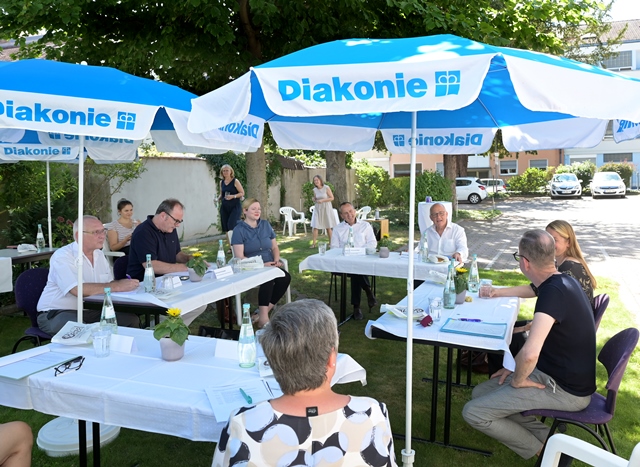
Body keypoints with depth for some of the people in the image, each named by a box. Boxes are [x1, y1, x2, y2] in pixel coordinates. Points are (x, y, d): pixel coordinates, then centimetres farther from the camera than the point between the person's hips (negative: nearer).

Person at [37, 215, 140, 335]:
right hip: (58, 312, -7)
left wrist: (125, 285, -12)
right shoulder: (62, 256, -13)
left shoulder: (99, 255, 13)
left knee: (132, 320, -10)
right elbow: (78, 290, -26)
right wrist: (117, 286, -23)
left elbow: (110, 284, 12)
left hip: (92, 311, 7)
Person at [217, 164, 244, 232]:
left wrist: (233, 196, -19)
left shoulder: (235, 181, -4)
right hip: (224, 207, 5)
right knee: (225, 226, 2)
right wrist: (218, 198, 3)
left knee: (232, 225, -17)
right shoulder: (221, 182, 10)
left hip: (235, 206, -5)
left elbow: (242, 193, -5)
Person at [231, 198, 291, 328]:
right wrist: (262, 264, -21)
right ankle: (263, 318, -32)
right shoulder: (239, 230, -4)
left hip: (269, 266, 5)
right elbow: (240, 257, -11)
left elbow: (275, 247, 18)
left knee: (285, 277, -24)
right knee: (268, 279, -34)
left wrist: (276, 260, -5)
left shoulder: (265, 225, 11)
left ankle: (264, 311, -17)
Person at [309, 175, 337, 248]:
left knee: (328, 226, 3)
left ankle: (330, 242, 15)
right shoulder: (315, 190, 3)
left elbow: (332, 198, -8)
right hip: (318, 209, 3)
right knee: (315, 226, -6)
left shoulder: (326, 188, -9)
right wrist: (314, 200, -7)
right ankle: (314, 243, -3)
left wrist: (322, 200, -18)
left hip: (326, 208, -3)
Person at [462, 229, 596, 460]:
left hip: (564, 390, -10)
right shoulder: (563, 281, 3)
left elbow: (530, 353, -38)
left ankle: (543, 451, 6)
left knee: (473, 413, -10)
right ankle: (549, 439, 13)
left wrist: (518, 380, -18)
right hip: (565, 377, 10)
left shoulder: (554, 292, -28)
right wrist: (516, 366, 11)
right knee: (480, 392, 15)